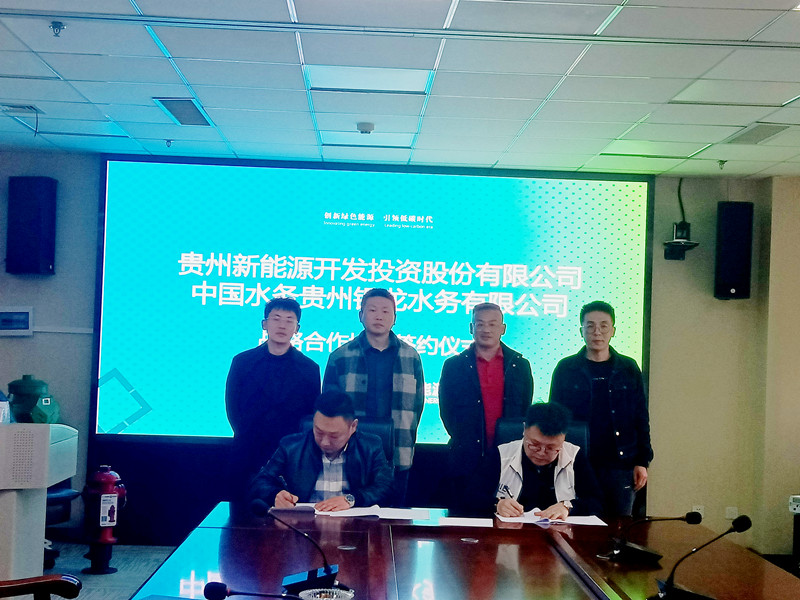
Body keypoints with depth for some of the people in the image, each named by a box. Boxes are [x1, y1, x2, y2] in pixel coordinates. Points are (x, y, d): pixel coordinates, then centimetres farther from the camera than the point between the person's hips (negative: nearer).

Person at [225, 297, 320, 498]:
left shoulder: (309, 368, 5)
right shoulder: (242, 361, 7)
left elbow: (314, 415, 6)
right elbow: (232, 407, 7)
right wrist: (248, 438, -1)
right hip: (247, 459, 1)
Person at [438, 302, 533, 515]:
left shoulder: (520, 365, 10)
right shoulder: (453, 365, 6)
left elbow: (526, 411, 12)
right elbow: (447, 412, 5)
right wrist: (466, 447, -2)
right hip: (467, 460, -1)